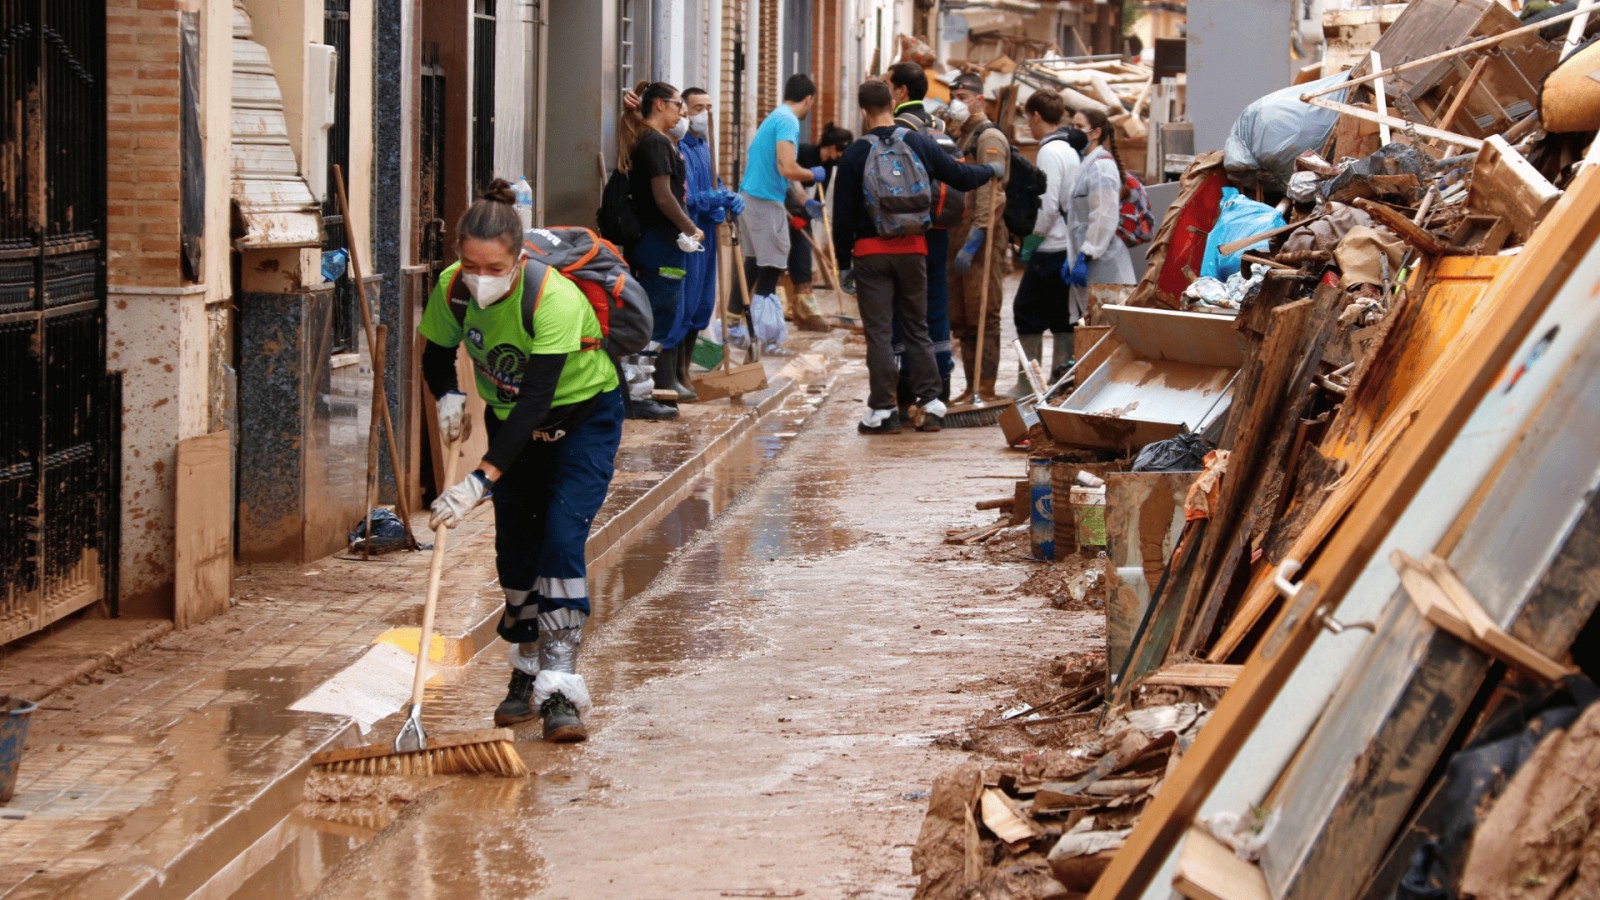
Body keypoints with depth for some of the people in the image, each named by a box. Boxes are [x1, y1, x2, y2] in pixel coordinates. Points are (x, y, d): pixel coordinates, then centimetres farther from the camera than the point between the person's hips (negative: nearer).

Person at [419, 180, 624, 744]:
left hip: (583, 416, -5)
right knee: (515, 548, 5)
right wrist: (448, 397, -23)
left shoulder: (552, 297, -36)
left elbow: (536, 400, -40)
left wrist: (482, 479, -47)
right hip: (510, 419, 5)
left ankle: (560, 690, -20)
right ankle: (526, 677, 21)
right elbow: (436, 357, 0)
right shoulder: (452, 289, -19)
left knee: (561, 537, -19)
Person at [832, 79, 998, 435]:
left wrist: (843, 258, 6)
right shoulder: (919, 144, 0)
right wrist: (993, 170, 28)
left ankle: (883, 410, -1)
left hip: (871, 250, -3)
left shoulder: (855, 155, -7)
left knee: (878, 332, 0)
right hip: (913, 248, 3)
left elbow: (843, 213, -4)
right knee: (917, 328, 12)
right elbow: (961, 177, 7)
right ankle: (929, 404, 10)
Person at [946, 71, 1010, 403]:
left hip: (981, 237, -10)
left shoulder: (989, 138, -9)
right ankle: (972, 388, 16)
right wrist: (955, 239, 16)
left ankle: (985, 390, -8)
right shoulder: (961, 138, 21)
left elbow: (989, 195, -18)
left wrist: (973, 242, -23)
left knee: (982, 316, -9)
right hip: (959, 233, 10)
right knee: (960, 319, 11)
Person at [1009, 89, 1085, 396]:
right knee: (1063, 313, 10)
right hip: (1068, 245, 9)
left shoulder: (1050, 152, -14)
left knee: (1027, 310, -2)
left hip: (1050, 247, -9)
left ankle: (1027, 381, -2)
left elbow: (1048, 205, -20)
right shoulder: (1069, 149, 13)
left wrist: (1031, 238, -8)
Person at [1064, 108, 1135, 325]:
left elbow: (1105, 217, -18)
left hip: (1105, 268, -10)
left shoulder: (1101, 165, -11)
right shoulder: (1087, 164, 20)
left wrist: (1084, 258, -19)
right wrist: (1073, 258, 17)